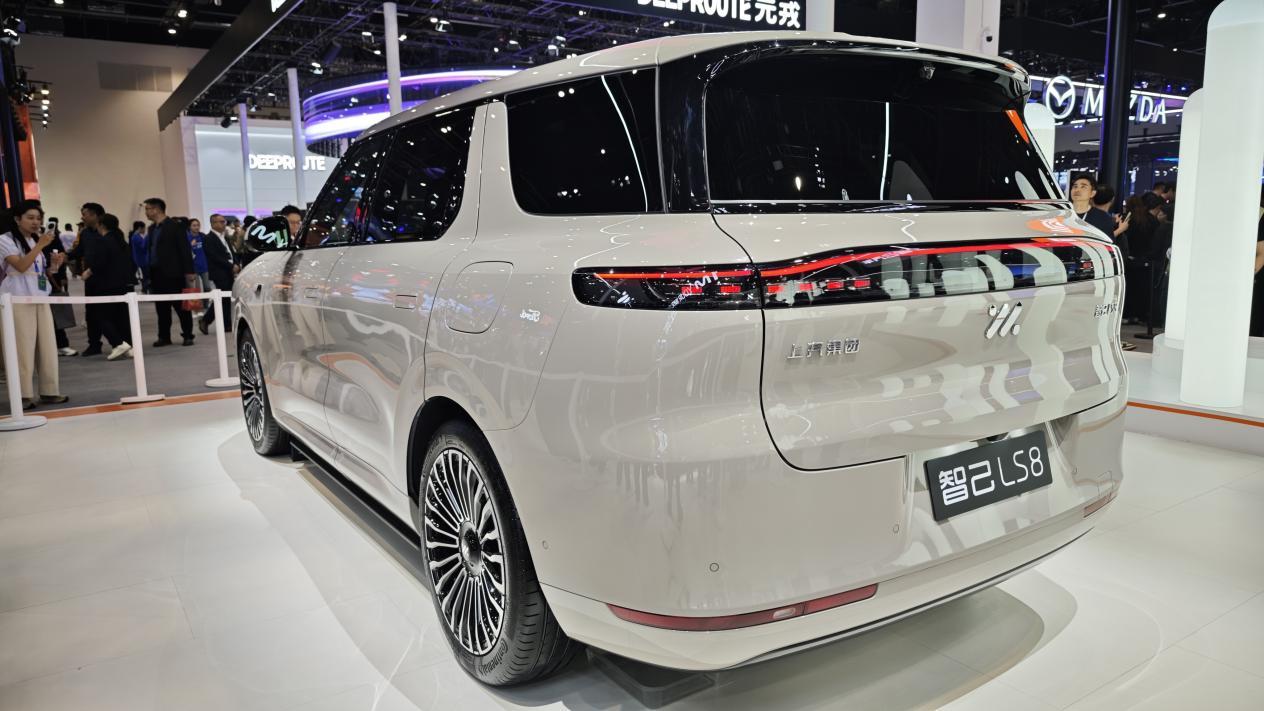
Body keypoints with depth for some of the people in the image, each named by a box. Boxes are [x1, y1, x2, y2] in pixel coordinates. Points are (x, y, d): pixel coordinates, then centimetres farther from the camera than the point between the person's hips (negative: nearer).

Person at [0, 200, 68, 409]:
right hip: (18, 300, -7)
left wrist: (53, 264, 0)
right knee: (23, 347, -8)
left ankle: (49, 391, 9)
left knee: (47, 346, 4)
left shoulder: (35, 240, 16)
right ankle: (23, 395, -5)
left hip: (41, 298, 7)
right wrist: (40, 245, -22)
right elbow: (21, 267, -18)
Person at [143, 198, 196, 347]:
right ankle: (164, 337, 14)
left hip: (173, 273, -7)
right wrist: (149, 273, 10)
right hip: (157, 273, 7)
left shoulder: (175, 226, -6)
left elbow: (185, 250, -9)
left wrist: (188, 271, -15)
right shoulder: (152, 228, 16)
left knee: (181, 306, -1)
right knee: (161, 307, 8)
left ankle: (188, 336, 6)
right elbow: (150, 249, 16)